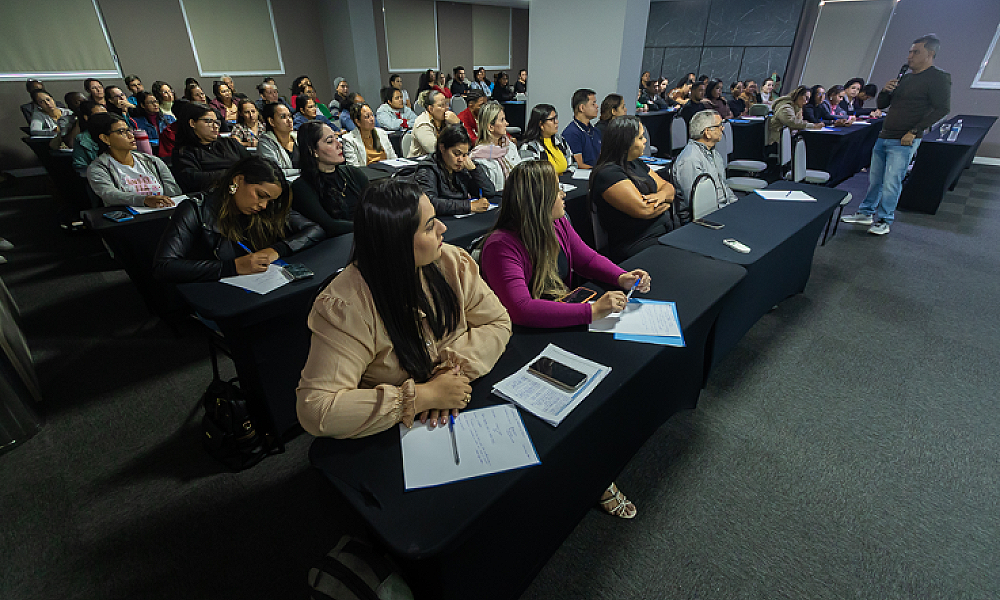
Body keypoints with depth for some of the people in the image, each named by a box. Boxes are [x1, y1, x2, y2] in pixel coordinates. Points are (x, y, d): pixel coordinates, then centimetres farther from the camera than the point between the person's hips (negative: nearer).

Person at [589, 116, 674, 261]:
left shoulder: (637, 164, 17)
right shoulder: (608, 174, -14)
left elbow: (669, 188, 19)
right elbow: (643, 210, -21)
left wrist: (662, 195, -6)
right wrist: (665, 204, 1)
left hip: (665, 234, 9)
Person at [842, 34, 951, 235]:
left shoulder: (939, 78, -6)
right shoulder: (904, 78, 17)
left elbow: (942, 109, -13)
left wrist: (914, 131, -18)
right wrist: (885, 91, 0)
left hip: (903, 142, -7)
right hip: (883, 137, 7)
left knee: (891, 183, -6)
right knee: (874, 179, 11)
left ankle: (885, 221, 4)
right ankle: (865, 213, 20)